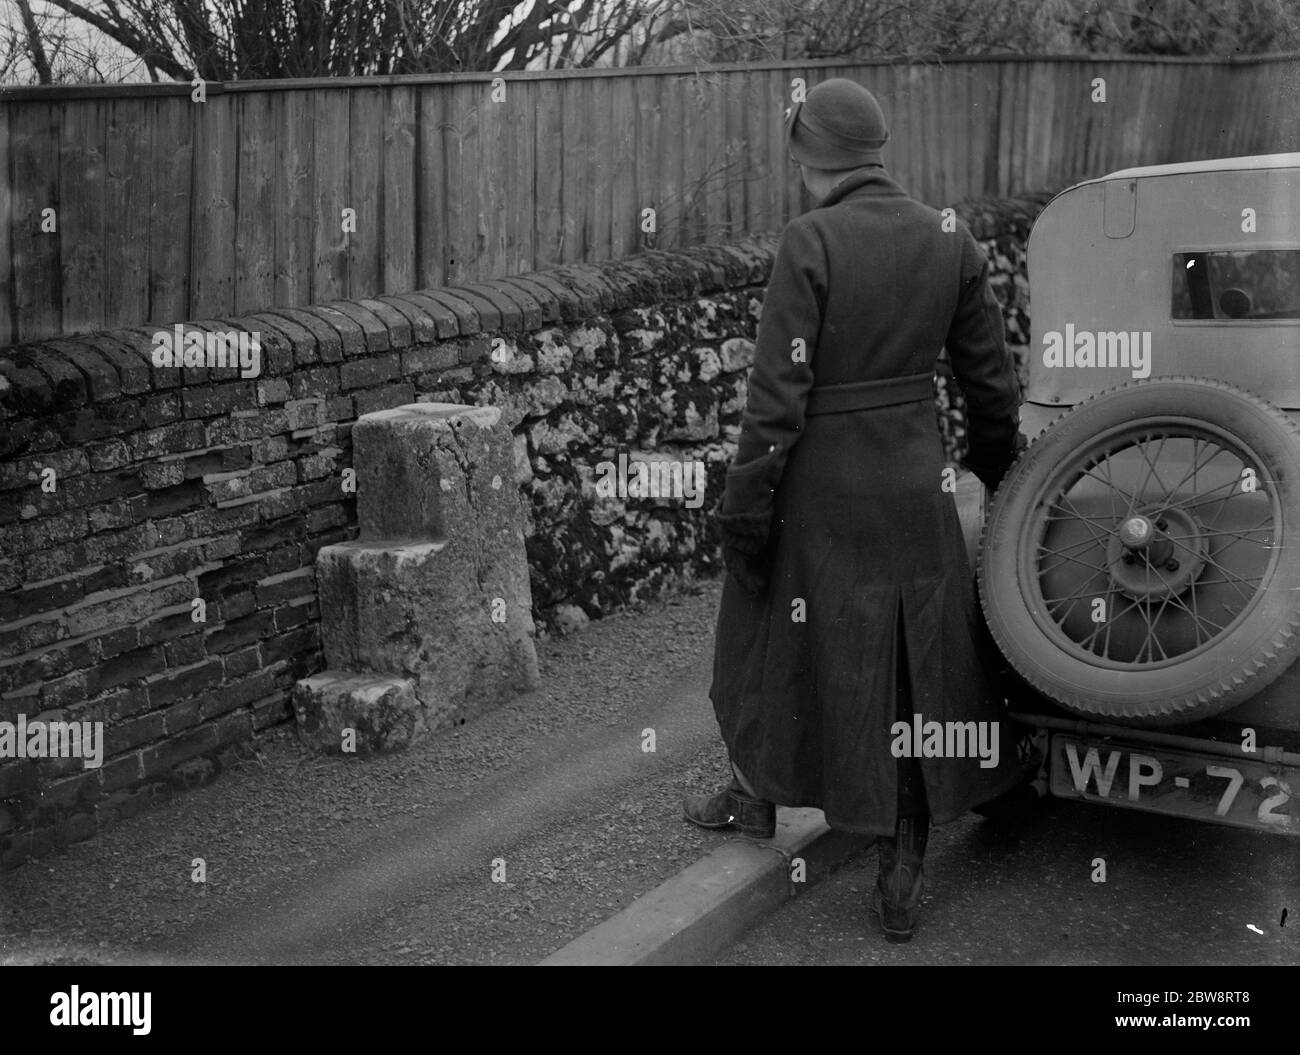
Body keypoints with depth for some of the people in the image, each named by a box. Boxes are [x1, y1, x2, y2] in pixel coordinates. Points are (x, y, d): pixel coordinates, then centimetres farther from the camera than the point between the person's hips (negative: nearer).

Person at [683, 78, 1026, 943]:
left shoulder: (811, 243, -16)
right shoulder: (951, 241, -1)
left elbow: (778, 393, -17)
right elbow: (991, 380, 5)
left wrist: (745, 507, -9)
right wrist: (1002, 476, 20)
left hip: (821, 485, -4)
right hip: (915, 484, 4)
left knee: (780, 637, 19)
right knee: (916, 666, 12)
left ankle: (759, 796, 41)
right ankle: (904, 880, 19)